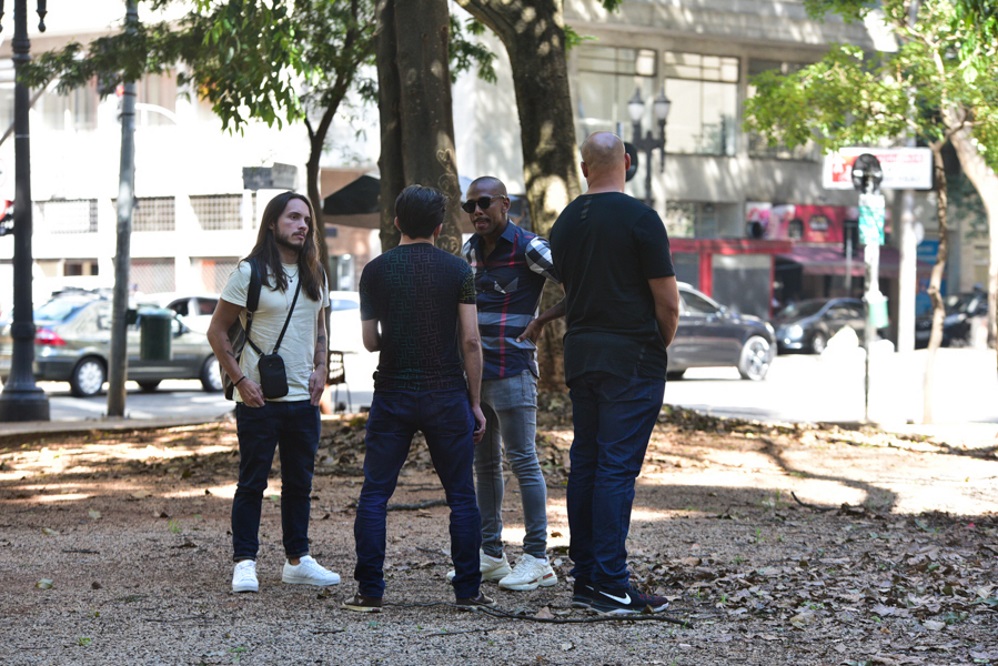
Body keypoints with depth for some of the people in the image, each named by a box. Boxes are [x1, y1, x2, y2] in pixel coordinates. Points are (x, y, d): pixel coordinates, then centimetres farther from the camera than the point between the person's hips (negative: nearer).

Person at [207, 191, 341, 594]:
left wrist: (320, 369, 6)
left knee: (300, 482, 11)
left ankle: (298, 561, 19)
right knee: (252, 482, -2)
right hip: (259, 399, -6)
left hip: (304, 398, 6)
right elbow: (217, 331, -5)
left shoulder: (314, 275, 12)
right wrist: (239, 378, -13)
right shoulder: (250, 273, -7)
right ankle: (244, 564, 2)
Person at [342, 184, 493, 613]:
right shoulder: (457, 270, 0)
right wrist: (475, 402, 4)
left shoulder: (376, 271, 2)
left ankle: (370, 591, 1)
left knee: (375, 494, 5)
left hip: (392, 395, 0)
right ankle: (468, 590, 6)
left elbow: (370, 342, 4)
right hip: (448, 394, 0)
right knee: (461, 495, 7)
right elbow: (470, 341, -3)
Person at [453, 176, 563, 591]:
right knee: (484, 462, 11)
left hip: (511, 369, -8)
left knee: (523, 460, -7)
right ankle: (490, 554, 18)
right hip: (474, 370, 8)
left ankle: (537, 560, -5)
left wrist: (542, 320, -11)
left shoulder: (528, 248, -10)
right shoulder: (470, 250, 13)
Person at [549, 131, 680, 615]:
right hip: (632, 357, -6)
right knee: (617, 469, -7)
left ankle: (585, 579, 12)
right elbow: (667, 303, -10)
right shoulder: (639, 218, -10)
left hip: (580, 354, 6)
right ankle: (610, 587, -9)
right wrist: (661, 345, 8)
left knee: (585, 465, 10)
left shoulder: (565, 223, 9)